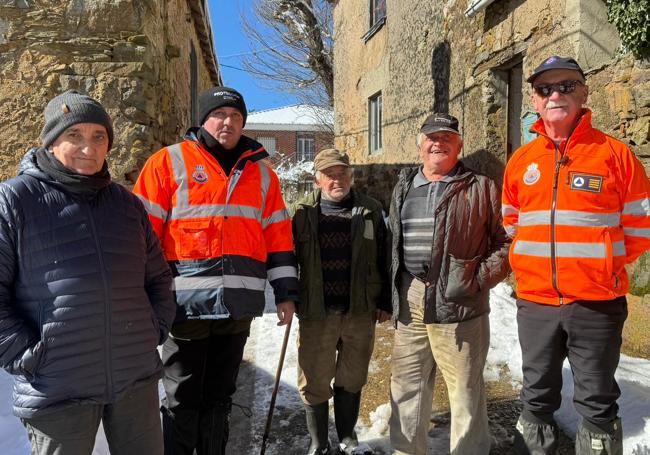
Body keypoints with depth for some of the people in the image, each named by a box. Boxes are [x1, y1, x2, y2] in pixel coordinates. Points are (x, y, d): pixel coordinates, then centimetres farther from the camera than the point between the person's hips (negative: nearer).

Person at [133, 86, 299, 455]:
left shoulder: (262, 173, 13)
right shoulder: (169, 162, 0)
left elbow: (278, 236, 12)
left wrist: (286, 292, 8)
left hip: (239, 306, 4)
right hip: (187, 304, -3)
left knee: (220, 398, 18)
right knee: (182, 401, 8)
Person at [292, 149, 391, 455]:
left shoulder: (370, 211, 3)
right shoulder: (304, 213, 0)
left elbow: (383, 260, 6)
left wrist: (385, 303, 5)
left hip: (361, 311, 1)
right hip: (316, 313, -1)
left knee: (352, 379, 16)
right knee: (314, 382, 8)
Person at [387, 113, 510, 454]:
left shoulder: (481, 189, 1)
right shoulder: (403, 188, 15)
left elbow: (507, 242, 0)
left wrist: (479, 278, -12)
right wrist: (390, 296, 14)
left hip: (459, 303, -4)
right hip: (409, 303, 5)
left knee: (465, 390, 6)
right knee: (407, 388, 15)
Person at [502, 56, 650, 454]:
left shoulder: (613, 153, -3)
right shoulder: (521, 160, 6)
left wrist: (601, 262, 0)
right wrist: (531, 261, 7)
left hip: (596, 304, -3)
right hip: (534, 303, 3)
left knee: (597, 401, 11)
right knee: (537, 397, 17)